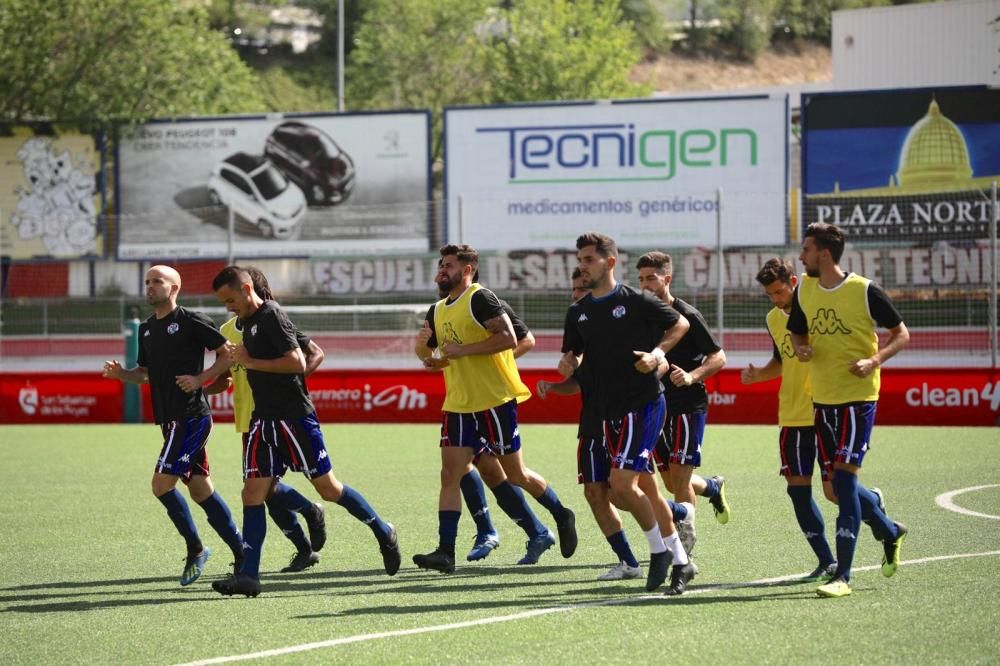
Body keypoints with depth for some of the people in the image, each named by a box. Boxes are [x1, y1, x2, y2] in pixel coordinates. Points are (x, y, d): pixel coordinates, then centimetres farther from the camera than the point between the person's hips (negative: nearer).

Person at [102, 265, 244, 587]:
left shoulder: (192, 321, -8)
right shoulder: (146, 329, 15)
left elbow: (227, 354, -5)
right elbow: (145, 372, 24)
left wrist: (200, 379, -16)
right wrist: (121, 373, 5)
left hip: (192, 417, -8)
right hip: (171, 420, 8)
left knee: (162, 483, -14)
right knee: (201, 489, 9)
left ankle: (195, 548, 0)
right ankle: (241, 553, 16)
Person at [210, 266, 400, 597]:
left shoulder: (272, 315, -13)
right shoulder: (248, 322, 14)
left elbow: (297, 362, -22)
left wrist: (251, 362, -18)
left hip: (294, 417, -8)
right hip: (264, 419, 8)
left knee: (327, 487, 1)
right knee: (253, 493, -2)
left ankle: (383, 532, 21)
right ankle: (248, 575, -5)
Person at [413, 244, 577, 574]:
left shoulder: (480, 298, -11)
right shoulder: (437, 311, 14)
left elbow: (508, 338, -21)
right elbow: (431, 358, 22)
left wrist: (463, 350, -21)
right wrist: (422, 345, -1)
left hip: (495, 401, -7)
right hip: (458, 406, 7)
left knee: (516, 474, 4)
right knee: (450, 475, -4)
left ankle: (561, 516, 28)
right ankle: (445, 552, -7)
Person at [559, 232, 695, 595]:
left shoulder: (636, 301, -7)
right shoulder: (578, 312, 9)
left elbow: (680, 324, 2)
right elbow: (573, 352, 16)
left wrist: (658, 353, -13)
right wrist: (568, 363, -7)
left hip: (644, 404, -7)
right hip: (609, 410, 7)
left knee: (621, 483, -16)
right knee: (643, 488, 10)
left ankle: (659, 550, 3)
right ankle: (680, 561, 20)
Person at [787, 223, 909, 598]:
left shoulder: (864, 291, -10)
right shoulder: (804, 291, 5)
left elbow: (901, 334, -1)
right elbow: (797, 335, 18)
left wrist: (875, 360, -17)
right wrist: (801, 350, -6)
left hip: (858, 398, -6)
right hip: (822, 400, 6)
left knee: (844, 478, -13)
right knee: (840, 485, 12)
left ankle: (842, 576, -12)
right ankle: (890, 532, 40)